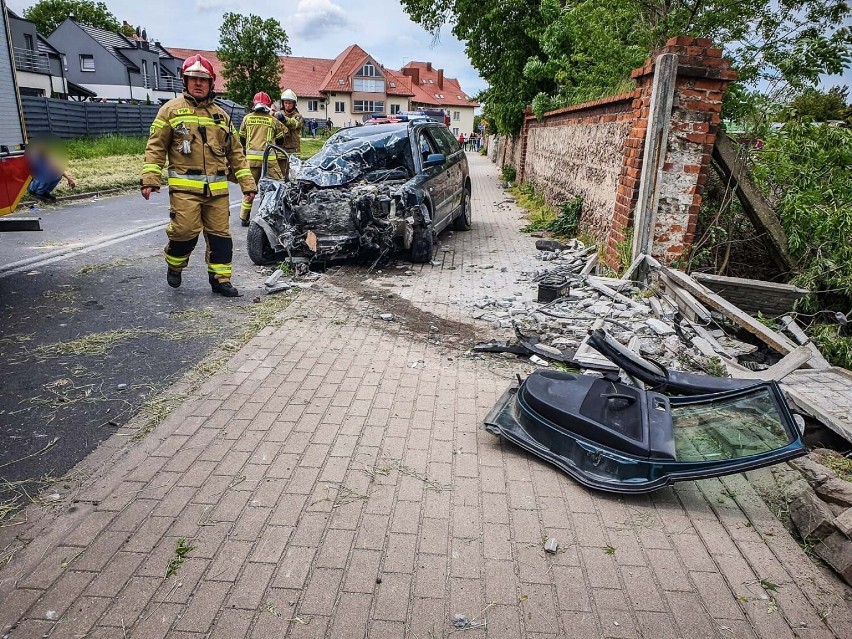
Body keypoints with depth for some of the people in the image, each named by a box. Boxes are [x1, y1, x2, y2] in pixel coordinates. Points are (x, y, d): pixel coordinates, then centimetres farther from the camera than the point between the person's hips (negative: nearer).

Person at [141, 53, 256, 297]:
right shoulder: (171, 110, 7)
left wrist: (247, 183, 11)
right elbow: (156, 147, 3)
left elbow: (235, 152, 18)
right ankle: (174, 266, 17)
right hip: (184, 186, -3)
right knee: (185, 230, -12)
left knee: (220, 234, 2)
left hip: (217, 188, 4)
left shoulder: (220, 115, 17)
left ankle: (220, 279, 13)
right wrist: (149, 179, -7)